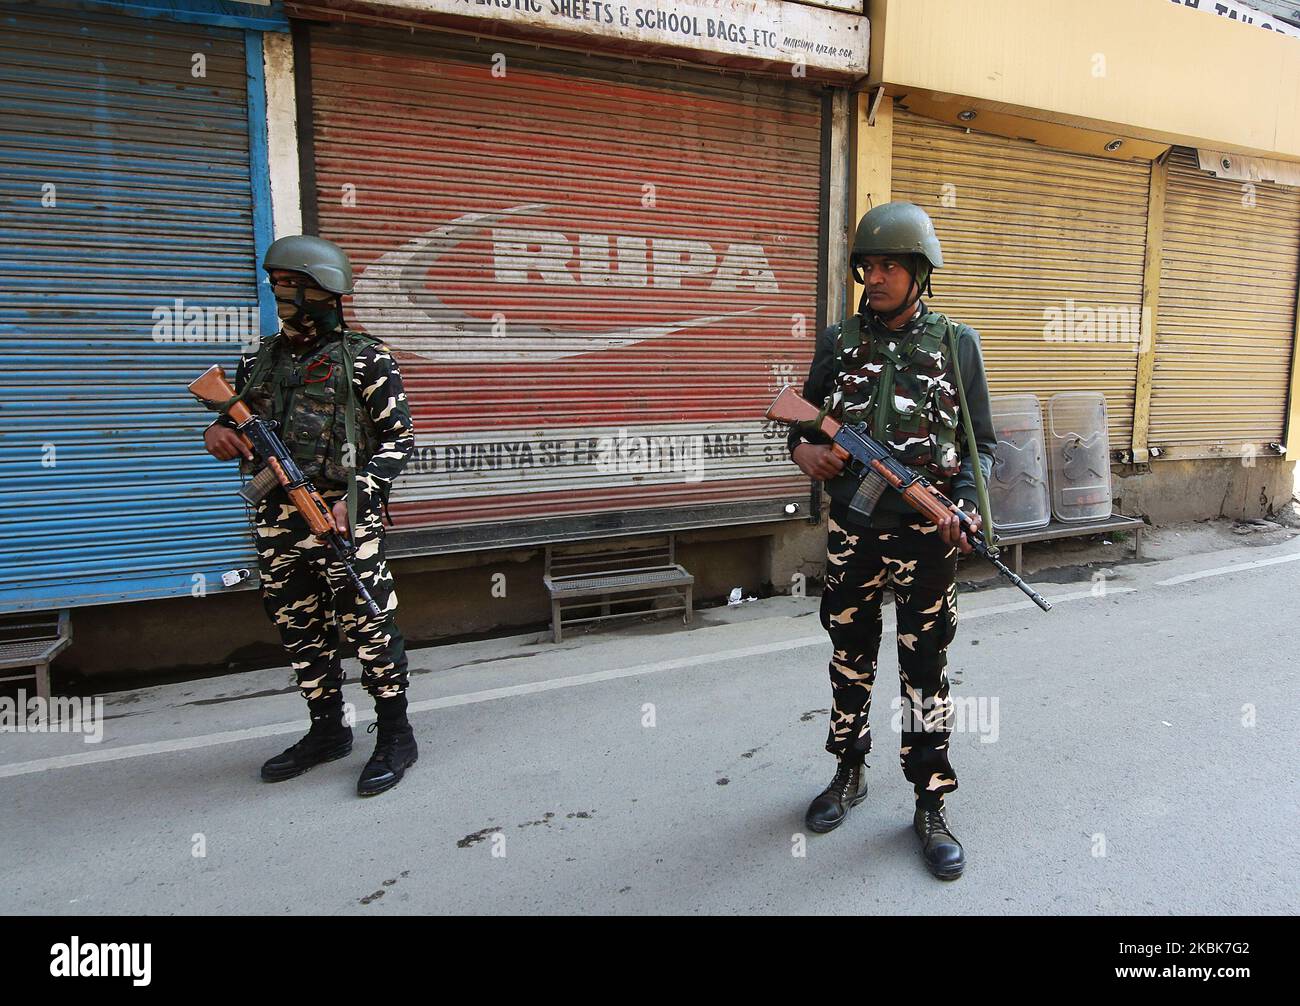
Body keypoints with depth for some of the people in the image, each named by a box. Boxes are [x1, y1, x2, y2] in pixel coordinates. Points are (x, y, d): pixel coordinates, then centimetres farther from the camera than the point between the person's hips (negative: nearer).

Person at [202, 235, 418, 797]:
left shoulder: (365, 360, -3)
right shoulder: (259, 362, 14)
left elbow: (399, 438, -5)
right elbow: (234, 425, 24)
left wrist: (355, 497, -16)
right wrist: (218, 434, -1)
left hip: (343, 517, -6)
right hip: (278, 520, 7)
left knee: (368, 625, -3)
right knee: (298, 630, 14)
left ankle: (395, 736, 12)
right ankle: (327, 731, 30)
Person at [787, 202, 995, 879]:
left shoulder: (956, 344, -1)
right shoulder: (838, 342, 3)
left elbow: (981, 443, 2)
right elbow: (805, 423, 10)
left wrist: (964, 507, -14)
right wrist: (805, 450, -13)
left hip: (924, 534, -2)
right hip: (851, 530, 2)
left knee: (925, 667, 4)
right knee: (850, 656, 15)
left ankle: (931, 807, 19)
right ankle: (849, 774, 35)